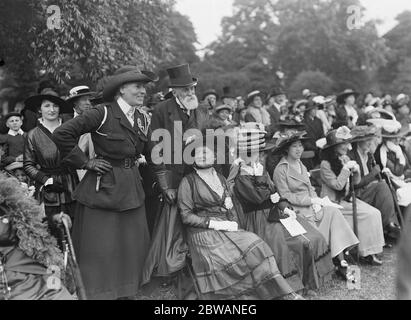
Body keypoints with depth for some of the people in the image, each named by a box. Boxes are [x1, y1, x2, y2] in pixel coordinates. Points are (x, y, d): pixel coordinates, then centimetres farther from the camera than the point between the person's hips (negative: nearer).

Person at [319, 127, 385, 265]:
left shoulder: (345, 159, 8)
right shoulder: (326, 164, -15)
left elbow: (356, 182, 12)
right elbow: (337, 185, -20)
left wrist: (356, 171, -9)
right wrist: (346, 168, -20)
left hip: (347, 198, 8)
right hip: (334, 202, -8)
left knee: (375, 213, -11)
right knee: (369, 214, -18)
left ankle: (370, 250, -6)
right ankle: (366, 252, -7)